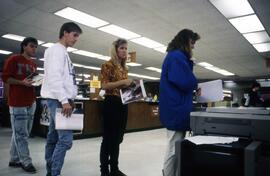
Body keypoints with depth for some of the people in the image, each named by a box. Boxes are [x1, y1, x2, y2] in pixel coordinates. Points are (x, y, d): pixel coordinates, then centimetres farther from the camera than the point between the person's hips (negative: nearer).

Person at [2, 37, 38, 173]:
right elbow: (5, 78, -7)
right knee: (20, 134, -3)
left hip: (31, 102, 7)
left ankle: (14, 160, 21)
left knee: (21, 133, 11)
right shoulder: (13, 59, -3)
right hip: (17, 102, -7)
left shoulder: (33, 64, 18)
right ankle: (26, 162, 3)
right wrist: (22, 82, -19)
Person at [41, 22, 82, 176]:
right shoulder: (57, 50, -7)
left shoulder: (63, 52, 22)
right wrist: (64, 100, -23)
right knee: (66, 139, -12)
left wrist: (68, 100, 16)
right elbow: (54, 77, -18)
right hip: (58, 100, -10)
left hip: (60, 100, 10)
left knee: (54, 138, 11)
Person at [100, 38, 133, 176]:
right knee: (109, 137, 0)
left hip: (123, 104, 8)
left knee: (118, 138, 13)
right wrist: (123, 82, -20)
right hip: (112, 103, -8)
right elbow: (104, 85, -15)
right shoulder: (108, 65, -6)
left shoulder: (124, 68, 16)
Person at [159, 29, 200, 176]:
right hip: (177, 109, -11)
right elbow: (187, 83, -21)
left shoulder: (175, 56, 20)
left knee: (176, 149, 18)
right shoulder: (177, 56, -14)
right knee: (174, 150, -1)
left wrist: (193, 89, 4)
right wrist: (194, 85, 0)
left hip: (176, 108, 11)